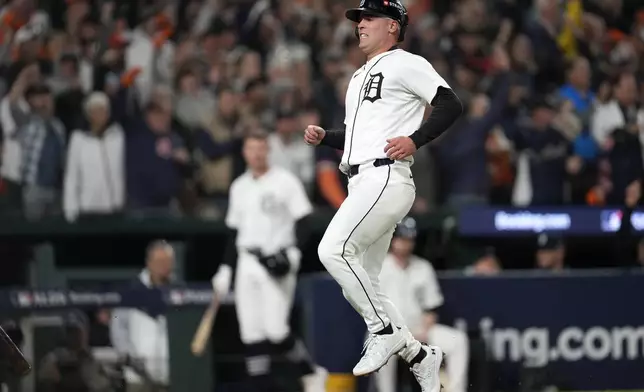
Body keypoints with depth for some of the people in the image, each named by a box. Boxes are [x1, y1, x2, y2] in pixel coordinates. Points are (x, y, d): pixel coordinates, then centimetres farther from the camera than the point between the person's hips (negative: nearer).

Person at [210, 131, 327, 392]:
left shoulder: (285, 181, -3)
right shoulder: (239, 187, 15)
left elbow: (303, 223, -6)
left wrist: (293, 252, -20)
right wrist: (225, 270, 17)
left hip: (278, 265, -6)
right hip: (248, 264, 6)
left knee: (276, 331, -16)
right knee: (251, 335, -2)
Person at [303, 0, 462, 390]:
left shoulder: (406, 64, 0)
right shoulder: (360, 77, 27)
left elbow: (451, 105, -10)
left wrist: (414, 140, -20)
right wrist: (323, 137, 15)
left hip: (386, 178, -10)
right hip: (361, 183, 10)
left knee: (334, 249, -25)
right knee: (362, 287, 5)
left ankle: (385, 331, -16)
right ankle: (419, 356, 13)